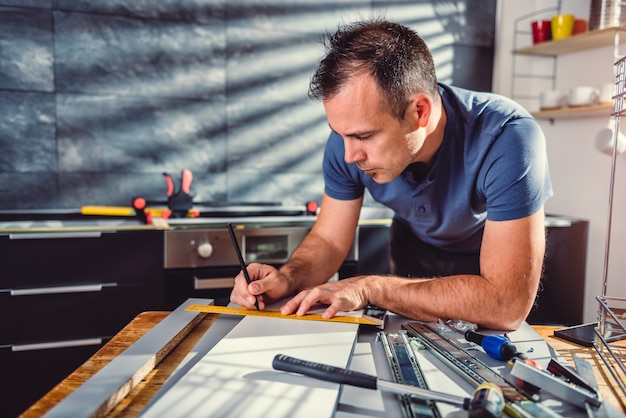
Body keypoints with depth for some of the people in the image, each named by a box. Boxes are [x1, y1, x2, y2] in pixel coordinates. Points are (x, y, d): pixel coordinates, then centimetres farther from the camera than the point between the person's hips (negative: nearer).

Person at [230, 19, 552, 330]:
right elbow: (329, 239, -10)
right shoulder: (349, 135, -22)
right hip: (414, 256, 2)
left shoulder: (506, 139, -36)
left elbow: (508, 305, -38)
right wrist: (288, 279, -31)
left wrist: (369, 287, -36)